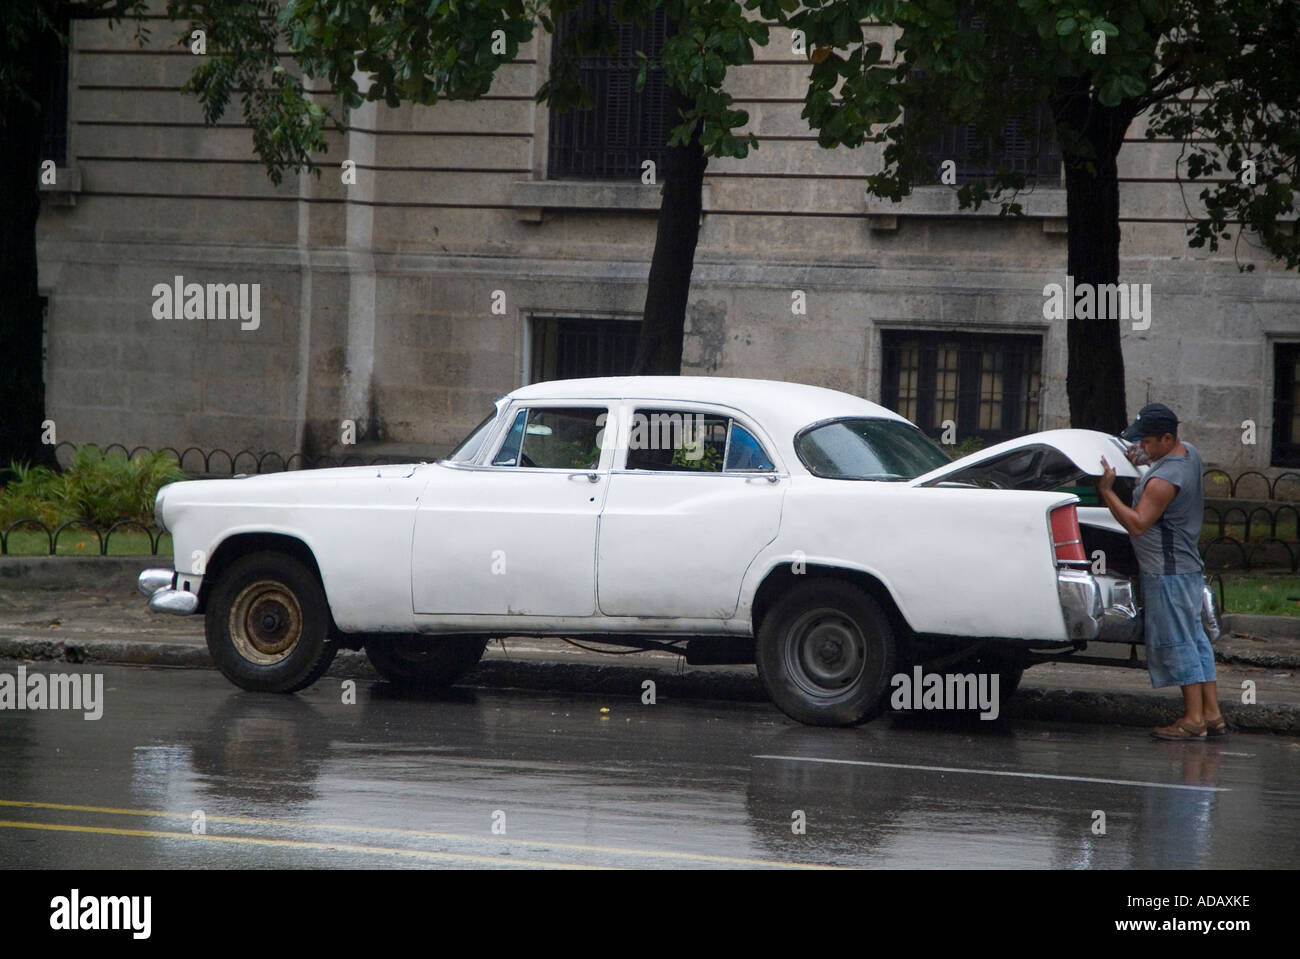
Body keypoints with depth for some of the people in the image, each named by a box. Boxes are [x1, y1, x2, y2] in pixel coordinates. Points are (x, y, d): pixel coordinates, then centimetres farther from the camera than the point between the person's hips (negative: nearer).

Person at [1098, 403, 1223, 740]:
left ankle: (1194, 719, -4)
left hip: (1168, 570, -10)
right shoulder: (1189, 453, 6)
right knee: (1193, 638, 12)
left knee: (1176, 642, -5)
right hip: (1188, 564, 10)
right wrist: (1142, 464, 12)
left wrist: (1107, 491, -23)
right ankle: (1212, 713, 14)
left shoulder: (1163, 481, -24)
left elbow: (1137, 523, -25)